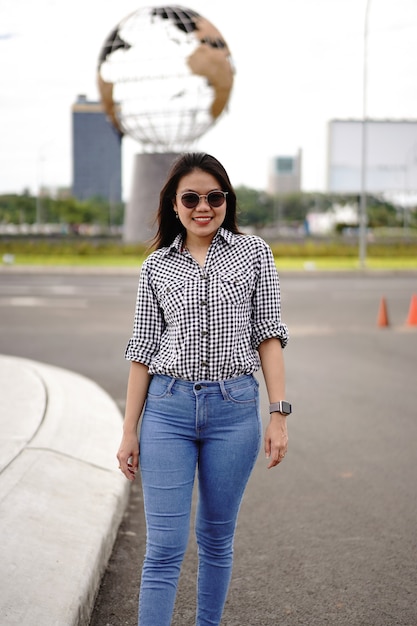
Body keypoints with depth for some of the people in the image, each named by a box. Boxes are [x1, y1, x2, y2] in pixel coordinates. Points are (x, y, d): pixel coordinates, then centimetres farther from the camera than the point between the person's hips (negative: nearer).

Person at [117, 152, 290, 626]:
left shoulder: (254, 253, 5)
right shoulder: (156, 267, 7)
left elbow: (268, 335, 3)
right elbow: (143, 350, 8)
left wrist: (278, 414, -4)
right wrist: (129, 432, 5)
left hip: (234, 409, 0)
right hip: (168, 408, 0)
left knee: (216, 538, 13)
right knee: (165, 547, -3)